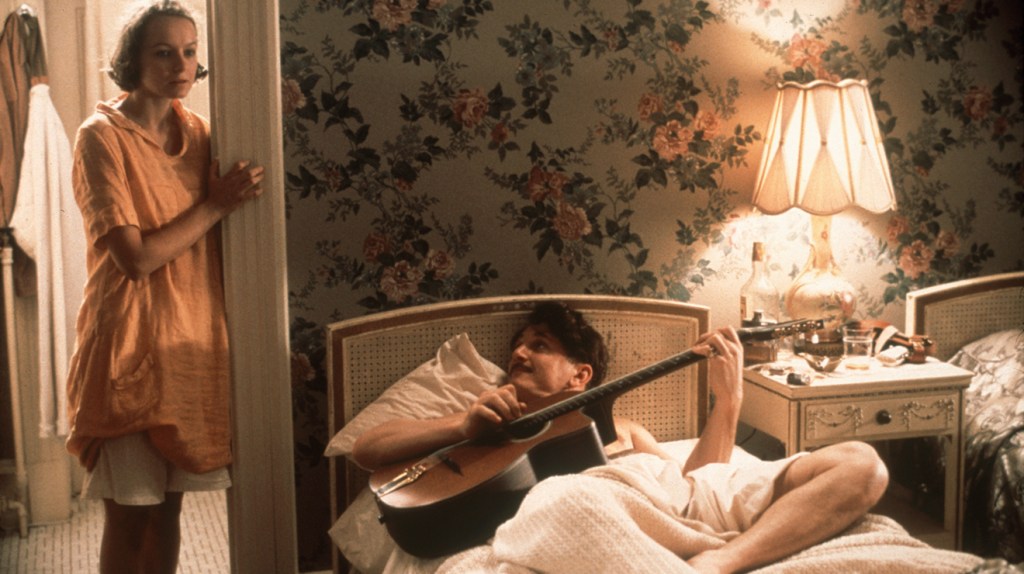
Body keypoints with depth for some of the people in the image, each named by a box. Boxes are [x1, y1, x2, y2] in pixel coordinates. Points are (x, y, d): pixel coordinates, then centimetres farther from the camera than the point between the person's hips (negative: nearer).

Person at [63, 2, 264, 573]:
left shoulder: (197, 129, 7)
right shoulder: (102, 136, -12)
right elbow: (137, 257, -18)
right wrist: (216, 205, -12)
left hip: (192, 338, 6)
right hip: (131, 345, -5)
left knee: (168, 505, 14)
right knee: (130, 513, 3)